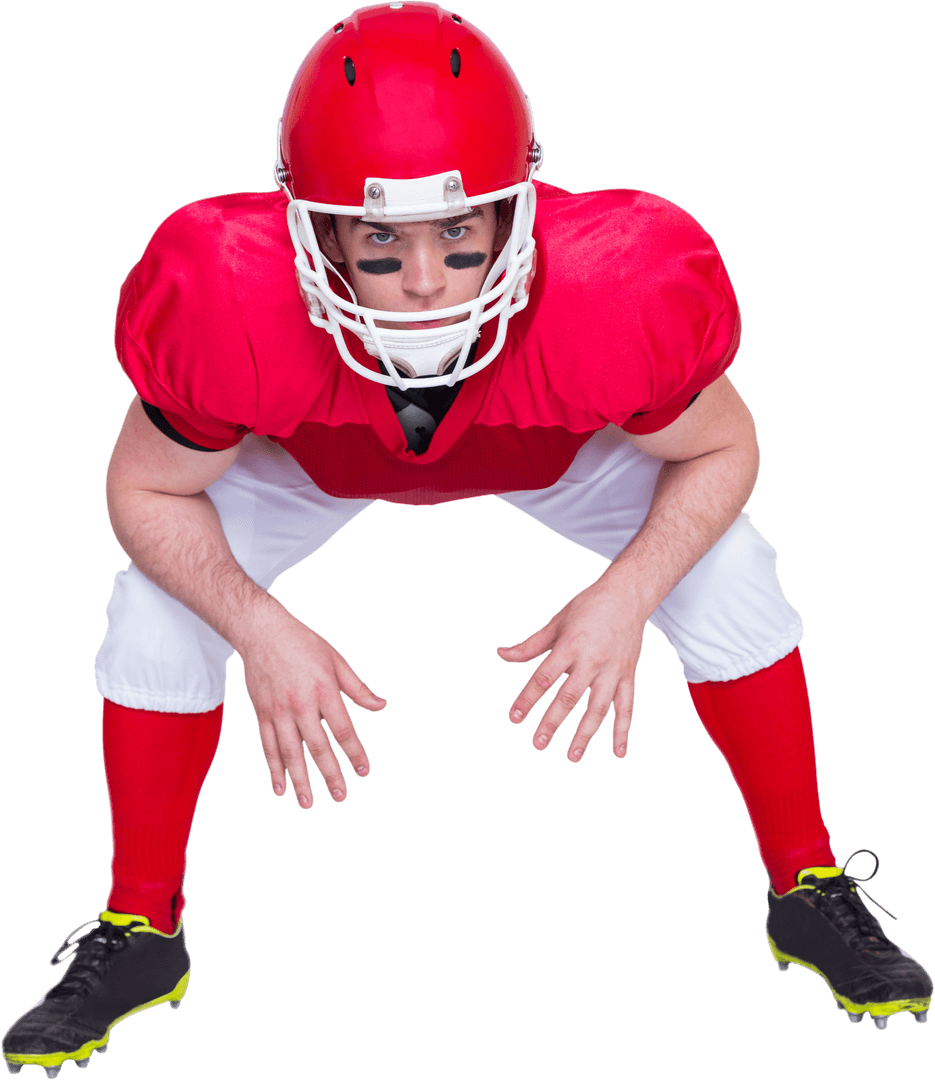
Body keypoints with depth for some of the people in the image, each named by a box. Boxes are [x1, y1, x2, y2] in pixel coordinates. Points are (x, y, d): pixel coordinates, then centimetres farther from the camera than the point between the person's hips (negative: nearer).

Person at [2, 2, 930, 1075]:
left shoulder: (614, 298, -44)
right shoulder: (234, 308, -44)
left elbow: (720, 449, -22)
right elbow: (147, 488, -23)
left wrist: (626, 596, -35)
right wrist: (259, 631, -36)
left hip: (555, 443, 0)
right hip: (314, 454, 0)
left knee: (726, 578, -10)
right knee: (162, 606, -12)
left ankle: (808, 891, 14)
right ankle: (140, 929, 13)